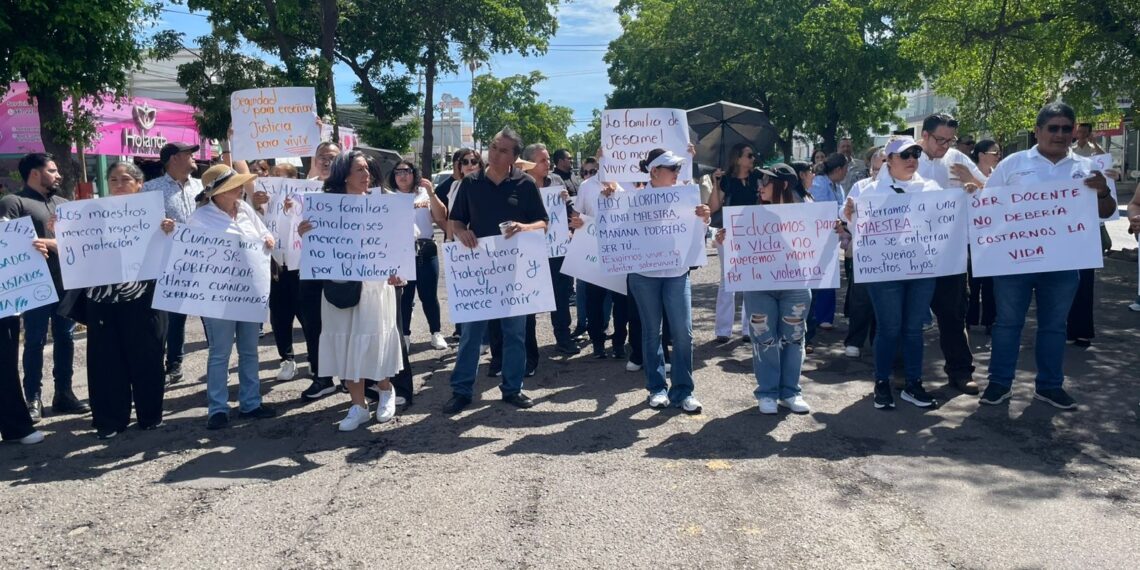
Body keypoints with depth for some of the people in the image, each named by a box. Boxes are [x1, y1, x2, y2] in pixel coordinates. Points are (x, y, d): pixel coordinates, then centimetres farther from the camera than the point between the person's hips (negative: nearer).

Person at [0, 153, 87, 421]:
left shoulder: (63, 203, 18)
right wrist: (48, 243, -18)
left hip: (66, 282, 6)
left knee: (65, 338, 9)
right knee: (35, 341, 0)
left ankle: (63, 393, 18)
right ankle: (33, 398, 8)